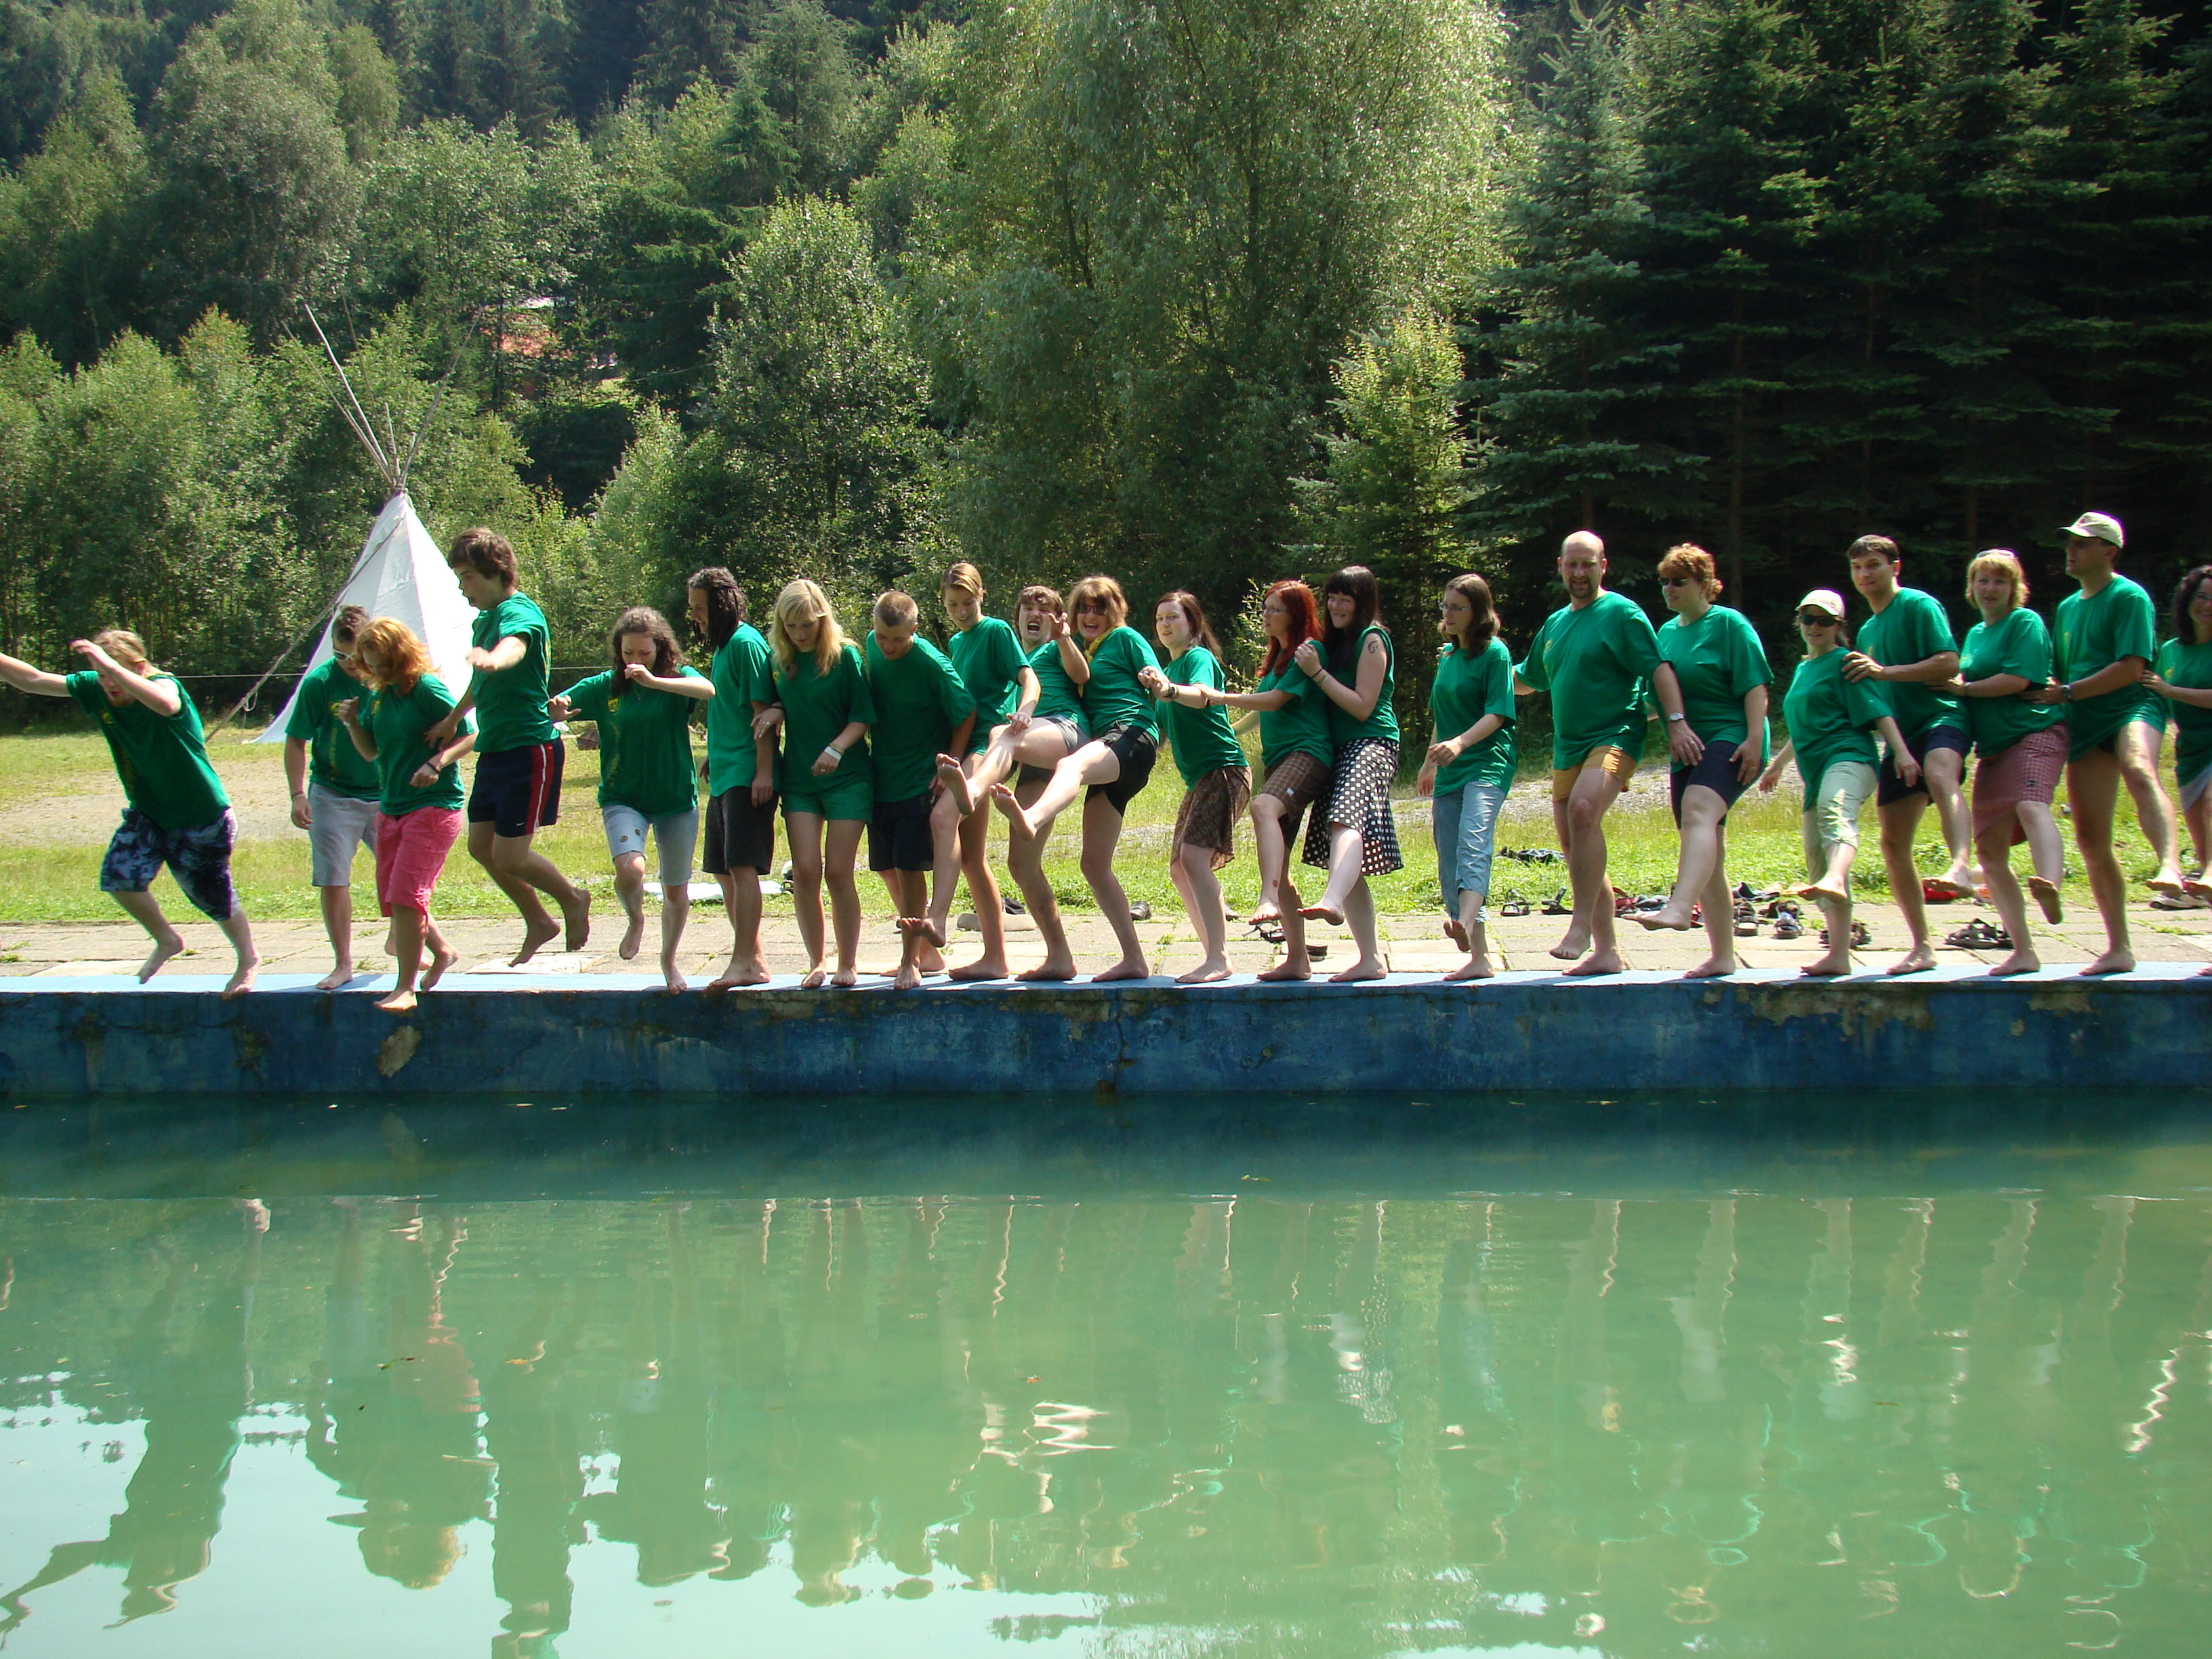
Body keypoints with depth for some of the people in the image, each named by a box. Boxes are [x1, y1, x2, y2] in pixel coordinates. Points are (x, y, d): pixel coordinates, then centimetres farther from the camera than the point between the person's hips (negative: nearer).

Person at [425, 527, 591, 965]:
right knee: (481, 846, 9)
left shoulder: (519, 613, -16)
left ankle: (573, 900, 16)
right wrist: (453, 719, 41)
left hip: (530, 747, -10)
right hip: (495, 748, 10)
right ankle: (539, 924, 23)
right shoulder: (485, 619, 14)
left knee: (509, 856, -9)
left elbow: (513, 647, -42)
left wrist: (492, 659, -63)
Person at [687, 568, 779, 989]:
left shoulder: (746, 644, -11)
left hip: (747, 776, -10)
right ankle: (751, 959, 17)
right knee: (724, 871, 11)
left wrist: (764, 771, -20)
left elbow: (763, 712, -15)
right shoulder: (722, 646, 17)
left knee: (741, 866, -14)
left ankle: (746, 962, -16)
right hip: (724, 776, 10)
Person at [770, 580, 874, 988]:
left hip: (847, 776, -3)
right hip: (799, 779, 3)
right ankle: (816, 961, 7)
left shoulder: (844, 656, -5)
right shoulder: (781, 661, 7)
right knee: (805, 870, -6)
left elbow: (863, 716, -6)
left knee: (838, 872, -4)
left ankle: (847, 964, 7)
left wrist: (837, 748, -20)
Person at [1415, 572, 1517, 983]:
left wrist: (1459, 744, -27)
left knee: (1473, 843, -28)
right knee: (1449, 861, 2)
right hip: (1450, 772, 8)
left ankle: (1466, 924, -48)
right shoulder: (1446, 656, 17)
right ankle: (1478, 955, 6)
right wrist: (1430, 763, 31)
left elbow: (1497, 714, -14)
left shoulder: (1495, 653, -5)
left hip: (1487, 764, -8)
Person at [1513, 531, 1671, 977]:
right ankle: (1607, 951, 17)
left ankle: (1581, 925, -31)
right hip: (1567, 748, 8)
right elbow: (1524, 680, 32)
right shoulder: (1554, 625, 18)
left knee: (1583, 809, -33)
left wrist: (1676, 721, -23)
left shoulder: (1621, 613, -3)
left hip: (1614, 736, -8)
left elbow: (1657, 668, -10)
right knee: (1574, 847, 9)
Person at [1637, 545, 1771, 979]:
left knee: (1698, 809, -34)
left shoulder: (1729, 624, -2)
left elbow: (1756, 685, -10)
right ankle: (1723, 956, 13)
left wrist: (1755, 739, -19)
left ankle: (1679, 908, -54)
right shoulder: (1667, 632, 18)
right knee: (1708, 856, 8)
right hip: (1687, 751, 8)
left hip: (1730, 739, -8)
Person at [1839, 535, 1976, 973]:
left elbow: (1949, 663, -14)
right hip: (1901, 731, 8)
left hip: (1940, 717, -8)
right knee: (1893, 843, 3)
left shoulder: (1919, 605, -1)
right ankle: (1922, 946, 12)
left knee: (1940, 775, -41)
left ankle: (1962, 868, -65)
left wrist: (1885, 671, -18)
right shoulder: (1867, 631, 24)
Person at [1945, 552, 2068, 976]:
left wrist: (1962, 688, -5)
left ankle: (2050, 885, -65)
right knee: (1990, 849, 2)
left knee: (2030, 806, -36)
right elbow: (1963, 679, 30)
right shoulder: (1975, 634, 21)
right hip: (1993, 746, 8)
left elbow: (2018, 679, -13)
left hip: (2034, 732, -8)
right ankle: (2023, 952, 7)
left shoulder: (2026, 622, -1)